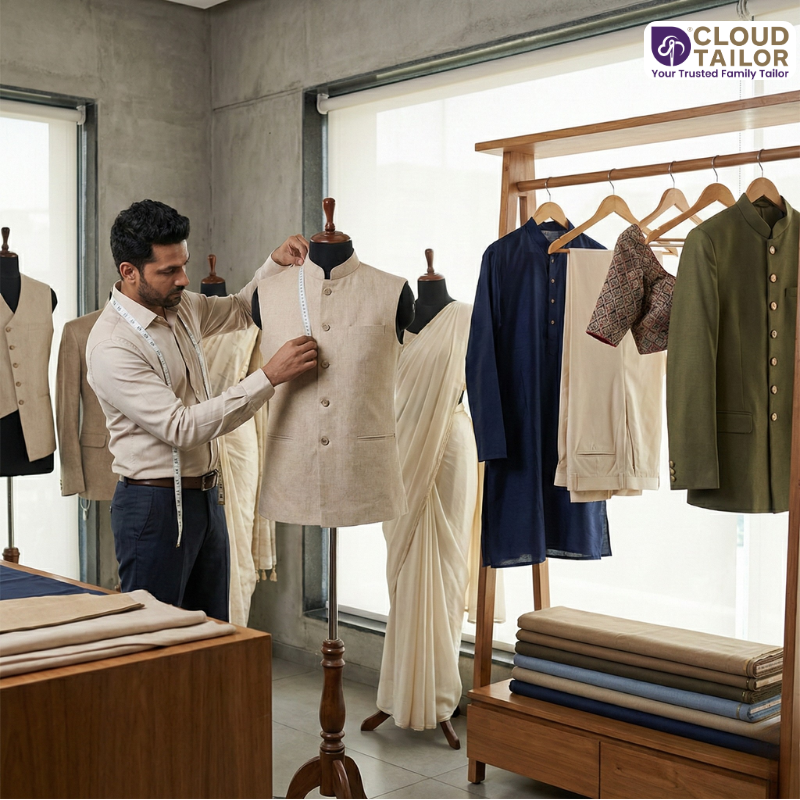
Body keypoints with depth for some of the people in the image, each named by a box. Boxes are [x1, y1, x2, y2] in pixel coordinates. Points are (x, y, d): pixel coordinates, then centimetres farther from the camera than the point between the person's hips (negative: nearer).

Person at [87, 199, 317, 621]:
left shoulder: (180, 305, 3)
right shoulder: (110, 346, -22)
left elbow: (240, 309, 24)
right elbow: (182, 427, -27)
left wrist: (276, 262, 4)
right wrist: (270, 376, -29)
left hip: (205, 495, 8)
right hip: (155, 504, -8)